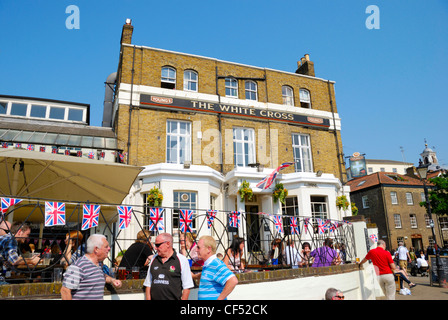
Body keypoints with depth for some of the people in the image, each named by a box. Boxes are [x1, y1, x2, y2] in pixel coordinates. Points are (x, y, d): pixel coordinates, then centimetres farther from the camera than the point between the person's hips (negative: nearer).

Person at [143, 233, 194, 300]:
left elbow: (187, 287, -4)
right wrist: (148, 299, 5)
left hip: (173, 298, -4)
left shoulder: (182, 260, -4)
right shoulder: (154, 259, 11)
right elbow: (148, 284, 13)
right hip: (154, 298, 4)